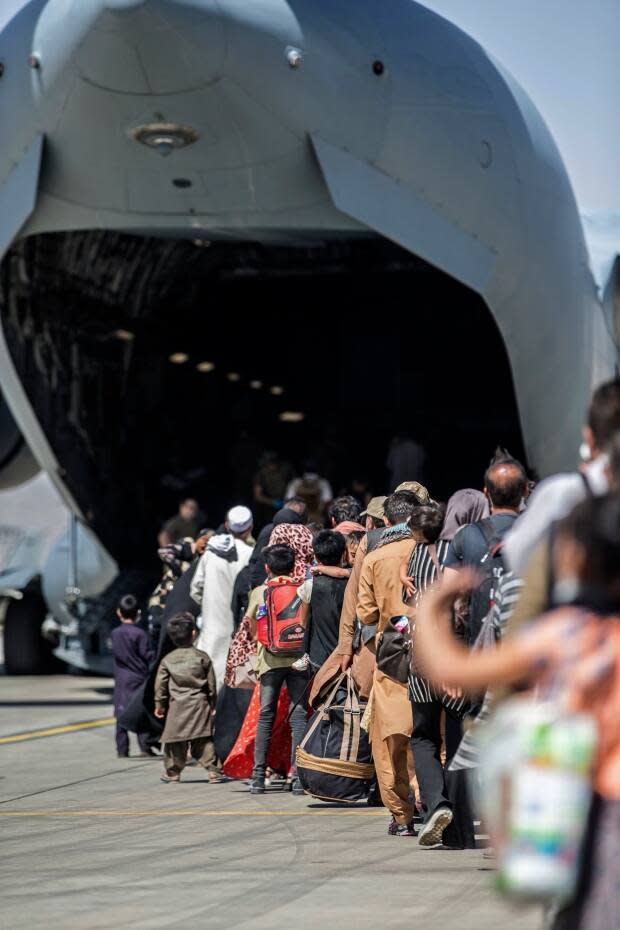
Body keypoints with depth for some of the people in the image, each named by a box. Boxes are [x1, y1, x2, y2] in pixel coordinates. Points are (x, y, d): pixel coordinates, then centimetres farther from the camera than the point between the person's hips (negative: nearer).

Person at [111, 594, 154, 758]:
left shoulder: (115, 633, 1)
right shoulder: (139, 634, -11)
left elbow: (116, 654, 7)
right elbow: (147, 655, -10)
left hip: (121, 679, 3)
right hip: (138, 677, -3)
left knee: (121, 715, 5)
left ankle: (122, 749, 5)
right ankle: (145, 746, -1)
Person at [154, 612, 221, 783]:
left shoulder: (167, 660, 3)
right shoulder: (202, 657, 0)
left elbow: (161, 684, 6)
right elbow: (211, 683, 4)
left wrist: (159, 704, 16)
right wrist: (213, 704, 14)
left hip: (177, 706, 0)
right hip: (200, 705, 0)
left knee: (175, 740, 6)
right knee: (204, 740, 0)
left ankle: (173, 771, 11)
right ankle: (213, 769, -5)